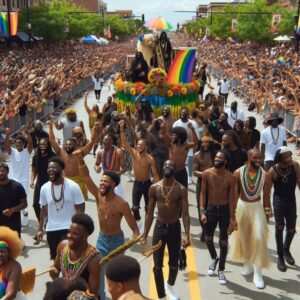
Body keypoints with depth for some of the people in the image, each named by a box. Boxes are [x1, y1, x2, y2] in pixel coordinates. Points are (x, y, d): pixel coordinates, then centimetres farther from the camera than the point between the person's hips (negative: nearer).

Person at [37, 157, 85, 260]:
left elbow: (79, 209, -9)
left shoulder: (73, 187, -13)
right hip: (51, 229, 4)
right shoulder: (44, 188, -2)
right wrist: (40, 229, 10)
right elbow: (44, 210, 9)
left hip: (69, 228, -4)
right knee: (54, 257, 14)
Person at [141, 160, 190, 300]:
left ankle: (170, 286, 46)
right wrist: (145, 234, 1)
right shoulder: (154, 188, -6)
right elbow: (150, 213, 1)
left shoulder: (181, 189, -10)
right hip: (159, 227, 1)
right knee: (158, 266, 5)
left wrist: (187, 235, -18)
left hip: (174, 228, -1)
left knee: (173, 264, 14)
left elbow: (185, 214, -10)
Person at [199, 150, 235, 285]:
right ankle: (214, 259, 45)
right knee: (208, 238, 15)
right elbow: (203, 193, -3)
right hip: (211, 208, 2)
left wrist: (232, 217, -8)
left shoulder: (230, 177, -13)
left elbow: (231, 198, -7)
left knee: (223, 241, 6)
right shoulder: (207, 174, -9)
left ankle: (221, 271, 20)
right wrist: (202, 211, -9)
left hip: (225, 209, -2)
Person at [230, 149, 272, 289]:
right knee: (242, 237, 13)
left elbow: (266, 196, -3)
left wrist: (267, 214, 1)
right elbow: (234, 195, -8)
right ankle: (247, 264, 36)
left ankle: (257, 273, 5)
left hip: (257, 208, 0)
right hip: (241, 206, 1)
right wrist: (233, 214, -8)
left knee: (259, 238, -7)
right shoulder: (238, 173, -14)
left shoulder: (266, 175, -12)